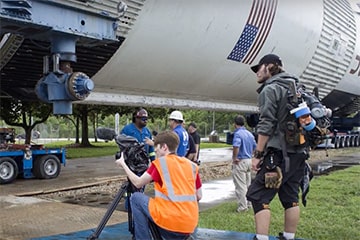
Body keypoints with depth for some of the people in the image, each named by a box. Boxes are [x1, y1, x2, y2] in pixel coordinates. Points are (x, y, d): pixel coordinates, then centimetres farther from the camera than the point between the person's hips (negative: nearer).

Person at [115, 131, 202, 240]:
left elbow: (138, 183, 3)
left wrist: (123, 164, 14)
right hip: (190, 226, 6)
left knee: (136, 198, 12)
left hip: (170, 221, -6)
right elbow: (198, 196, 14)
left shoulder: (160, 162, -1)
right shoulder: (191, 165, 12)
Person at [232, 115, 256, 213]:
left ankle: (242, 206, 2)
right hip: (249, 160, 8)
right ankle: (248, 203, 27)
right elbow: (255, 147, 17)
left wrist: (235, 158, -20)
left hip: (240, 162, -8)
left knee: (240, 186, -2)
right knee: (248, 184, 18)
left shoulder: (238, 133, -16)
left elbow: (236, 146, -32)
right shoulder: (249, 133, 10)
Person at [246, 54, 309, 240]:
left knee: (258, 195, -7)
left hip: (278, 153, -9)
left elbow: (266, 124, -15)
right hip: (298, 153, 9)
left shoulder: (271, 89, -6)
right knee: (290, 197, 12)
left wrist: (257, 154, -13)